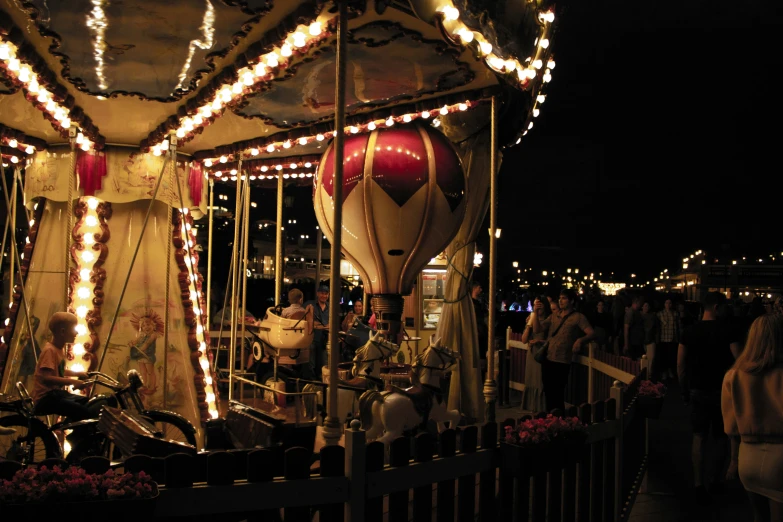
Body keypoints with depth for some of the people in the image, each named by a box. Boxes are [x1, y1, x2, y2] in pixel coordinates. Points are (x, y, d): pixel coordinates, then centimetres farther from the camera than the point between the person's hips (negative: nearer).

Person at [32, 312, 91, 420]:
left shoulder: (60, 349, 12)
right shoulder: (50, 350, -17)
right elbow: (46, 378, -29)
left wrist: (78, 373, 20)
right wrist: (72, 382, -31)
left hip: (57, 393, 10)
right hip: (46, 398, -10)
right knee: (84, 413, -25)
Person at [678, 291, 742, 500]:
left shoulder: (689, 332, -2)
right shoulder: (727, 332, -12)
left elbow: (680, 365, 1)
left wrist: (685, 390, 11)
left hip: (698, 390, 2)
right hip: (722, 390, -2)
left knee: (699, 436, 7)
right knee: (721, 436, 15)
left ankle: (699, 483, 0)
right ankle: (717, 478, 27)